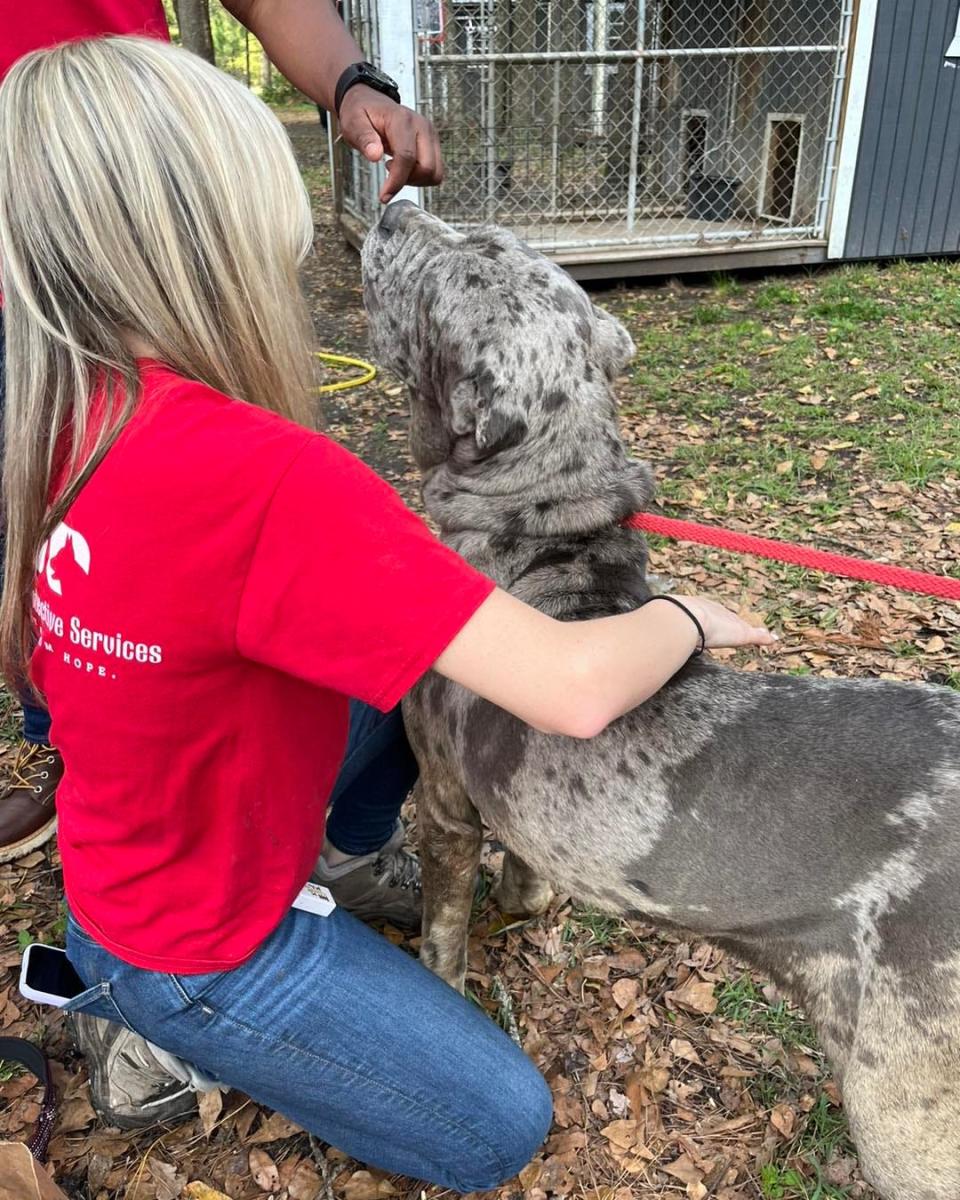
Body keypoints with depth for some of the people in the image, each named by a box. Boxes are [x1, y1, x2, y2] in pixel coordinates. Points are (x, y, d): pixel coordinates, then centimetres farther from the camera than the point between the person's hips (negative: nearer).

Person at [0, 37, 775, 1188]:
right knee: (502, 1126, 10)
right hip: (202, 942, -7)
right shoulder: (264, 477, -37)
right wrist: (686, 616, -13)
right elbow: (575, 690, -37)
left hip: (112, 869, 8)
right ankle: (166, 1029, 11)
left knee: (402, 704, 24)